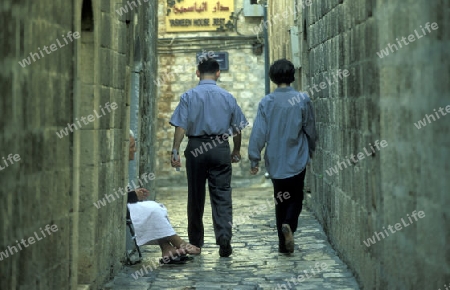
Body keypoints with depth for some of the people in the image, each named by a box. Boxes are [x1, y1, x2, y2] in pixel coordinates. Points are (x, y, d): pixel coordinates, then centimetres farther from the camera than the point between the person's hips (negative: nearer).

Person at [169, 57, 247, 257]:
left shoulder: (188, 96, -1)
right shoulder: (228, 97, 3)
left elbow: (181, 126, -9)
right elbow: (237, 128, 7)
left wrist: (175, 151, -9)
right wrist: (236, 151, 19)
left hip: (195, 148, 0)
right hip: (221, 149, 0)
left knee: (196, 196, 10)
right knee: (222, 195, -1)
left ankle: (196, 242, 19)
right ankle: (224, 238, -16)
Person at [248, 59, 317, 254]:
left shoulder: (266, 102, -5)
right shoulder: (303, 100, -6)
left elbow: (259, 133, -6)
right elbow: (310, 129, 3)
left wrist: (254, 159, 1)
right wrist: (310, 151, 19)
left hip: (275, 161, 1)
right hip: (297, 160, -1)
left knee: (281, 200, 12)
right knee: (296, 197, 12)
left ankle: (284, 244, 12)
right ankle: (289, 225, -17)